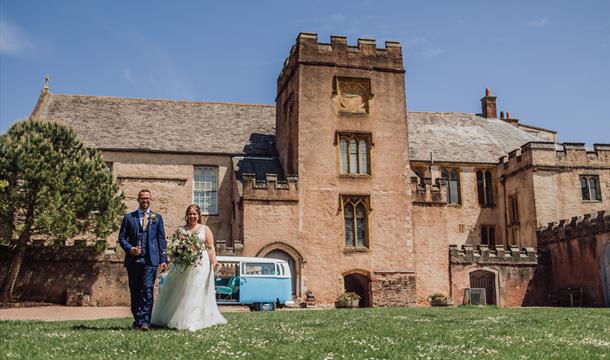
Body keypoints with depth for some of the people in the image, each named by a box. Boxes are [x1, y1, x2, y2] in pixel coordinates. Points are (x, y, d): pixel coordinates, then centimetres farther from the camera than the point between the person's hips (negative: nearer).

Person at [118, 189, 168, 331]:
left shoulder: (157, 217, 11)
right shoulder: (128, 217, 11)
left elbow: (161, 239, 9)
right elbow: (122, 237, 9)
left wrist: (163, 259, 2)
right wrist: (130, 249, -9)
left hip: (150, 260, -1)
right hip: (133, 260, 2)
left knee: (147, 290, -11)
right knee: (135, 291, 7)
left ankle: (145, 321, -11)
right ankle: (137, 320, 17)